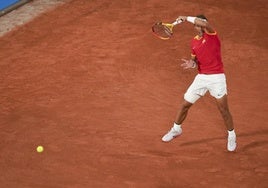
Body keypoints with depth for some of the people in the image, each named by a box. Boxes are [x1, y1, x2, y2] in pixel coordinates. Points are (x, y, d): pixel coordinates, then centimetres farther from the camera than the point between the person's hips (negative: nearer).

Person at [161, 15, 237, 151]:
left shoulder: (212, 35, -9)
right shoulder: (194, 42, 8)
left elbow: (205, 24, -32)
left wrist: (187, 18, -24)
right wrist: (192, 64, -5)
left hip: (217, 77, -5)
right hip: (201, 77, 5)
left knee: (223, 109, -4)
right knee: (185, 104, 9)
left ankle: (231, 136, 16)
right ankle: (176, 129, 31)